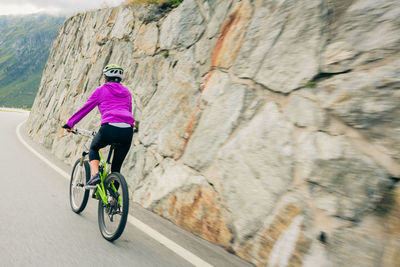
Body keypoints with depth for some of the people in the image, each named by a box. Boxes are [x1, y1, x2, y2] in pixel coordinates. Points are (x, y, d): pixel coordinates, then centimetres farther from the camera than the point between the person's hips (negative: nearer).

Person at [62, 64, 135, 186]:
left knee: (93, 148, 28)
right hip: (128, 130, 4)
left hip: (109, 128, -3)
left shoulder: (101, 90, 14)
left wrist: (70, 123, 29)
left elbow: (85, 108, 19)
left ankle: (95, 174, 5)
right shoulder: (127, 92, 25)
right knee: (116, 167, 17)